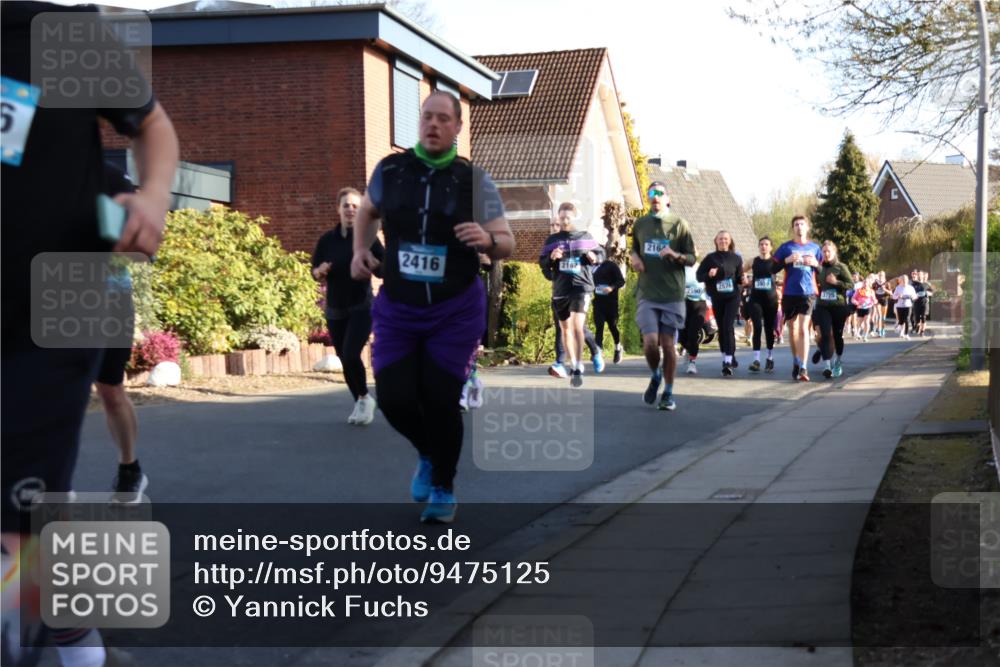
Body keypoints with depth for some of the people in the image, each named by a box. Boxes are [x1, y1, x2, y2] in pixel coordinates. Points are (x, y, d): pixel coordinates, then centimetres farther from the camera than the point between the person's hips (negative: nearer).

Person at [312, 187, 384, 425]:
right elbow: (314, 271, 11)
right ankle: (360, 404, 28)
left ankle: (365, 398, 4)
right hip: (335, 310, 4)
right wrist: (320, 271, -12)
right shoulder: (327, 239, 3)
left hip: (362, 307, -4)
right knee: (344, 359, 9)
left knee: (351, 354, -19)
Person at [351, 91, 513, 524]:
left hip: (455, 311, -2)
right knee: (394, 398, -6)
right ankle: (428, 455, 29)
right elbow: (368, 210, 20)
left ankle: (444, 489, 21)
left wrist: (487, 240, -27)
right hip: (397, 310, 2)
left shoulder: (474, 181, -7)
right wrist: (361, 250, 4)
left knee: (441, 401, -4)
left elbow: (507, 245, -5)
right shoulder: (389, 170, -1)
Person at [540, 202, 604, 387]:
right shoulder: (552, 240, 6)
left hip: (581, 287, -3)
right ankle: (573, 365, 29)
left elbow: (601, 252, 13)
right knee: (565, 329, 13)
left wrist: (595, 257, -10)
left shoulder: (585, 237, 4)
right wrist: (551, 258, -16)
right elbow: (542, 263, 6)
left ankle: (578, 368, -19)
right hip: (560, 289, 3)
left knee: (577, 326, -20)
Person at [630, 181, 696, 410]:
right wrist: (634, 257, 3)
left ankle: (668, 393, 15)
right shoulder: (640, 224, 9)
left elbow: (692, 259, 3)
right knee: (650, 342, -11)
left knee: (668, 344, 0)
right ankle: (655, 376, 19)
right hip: (647, 295, 1)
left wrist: (675, 255, -17)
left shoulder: (679, 224, 1)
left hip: (673, 295, -1)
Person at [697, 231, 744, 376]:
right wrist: (709, 274, -19)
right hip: (717, 298, 2)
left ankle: (728, 362, -19)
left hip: (732, 297, -2)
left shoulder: (736, 258, 5)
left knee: (728, 327, -14)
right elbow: (699, 276, 1)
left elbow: (740, 277, 12)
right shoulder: (710, 258, 2)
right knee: (721, 328, 10)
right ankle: (728, 357, 28)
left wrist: (743, 280, -11)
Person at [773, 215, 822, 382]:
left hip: (808, 293, -1)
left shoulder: (814, 247, 9)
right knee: (792, 329, 11)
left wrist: (815, 263, -6)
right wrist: (787, 260, -12)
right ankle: (795, 362, 29)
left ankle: (803, 368, -16)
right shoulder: (786, 247, 6)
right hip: (790, 293, 1)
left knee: (803, 329, -12)